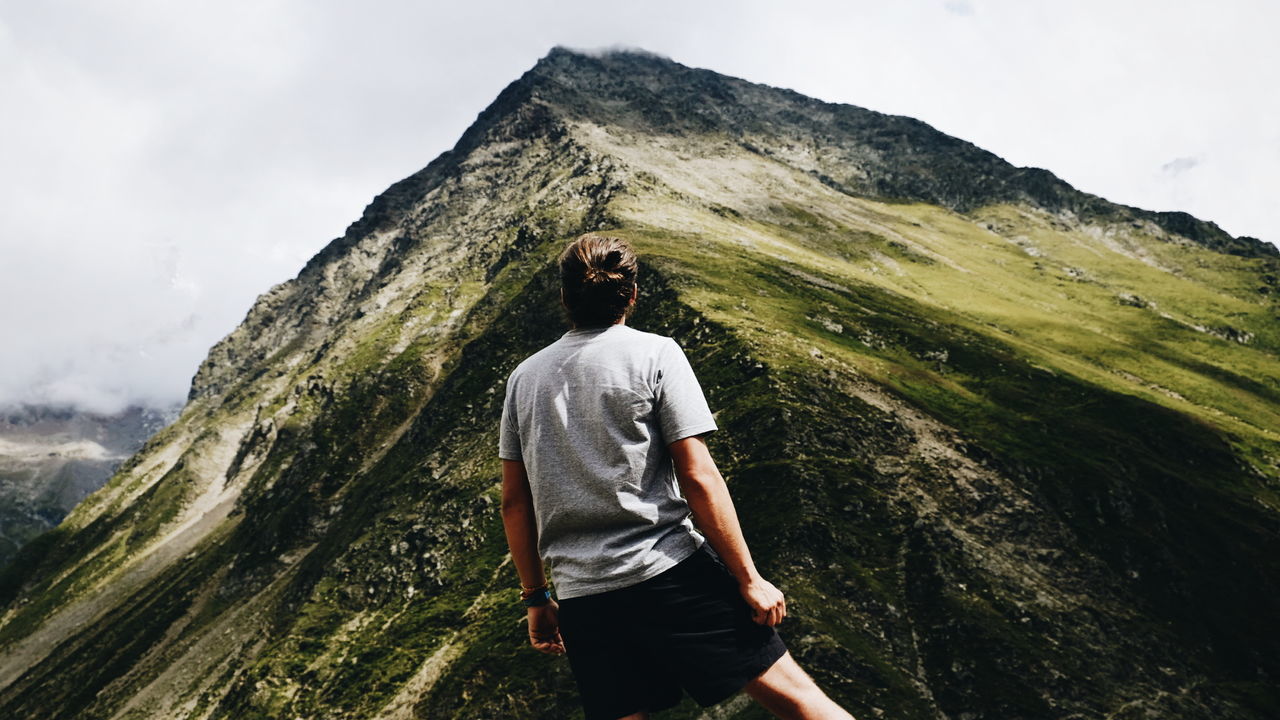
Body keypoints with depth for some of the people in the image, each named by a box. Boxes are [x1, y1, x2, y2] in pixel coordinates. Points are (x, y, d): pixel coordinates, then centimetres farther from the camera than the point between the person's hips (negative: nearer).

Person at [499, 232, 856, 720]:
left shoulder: (523, 377, 10)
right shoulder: (655, 354, -3)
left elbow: (514, 501, 11)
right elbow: (698, 478, -9)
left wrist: (535, 597, 19)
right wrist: (748, 579, -4)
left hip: (580, 595, 5)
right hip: (667, 570, -4)